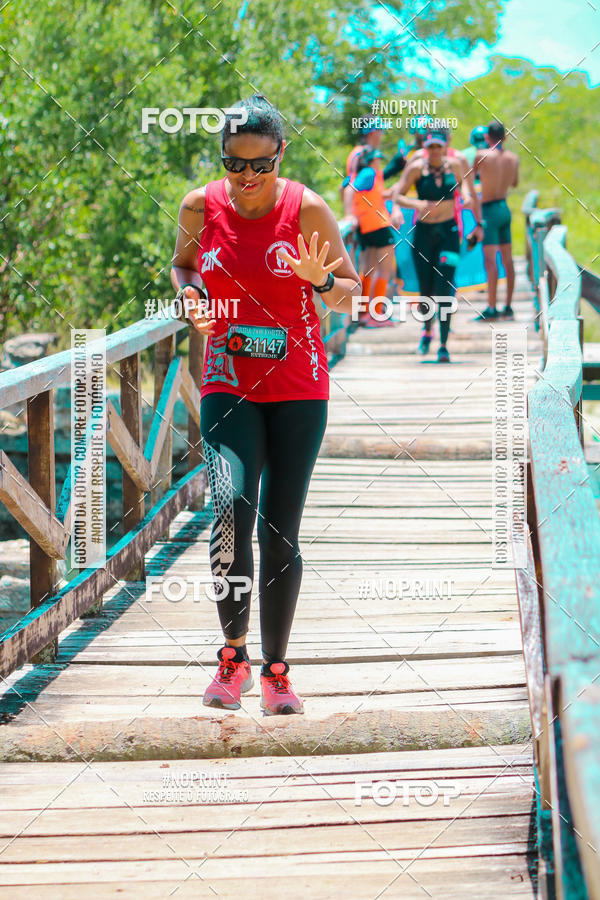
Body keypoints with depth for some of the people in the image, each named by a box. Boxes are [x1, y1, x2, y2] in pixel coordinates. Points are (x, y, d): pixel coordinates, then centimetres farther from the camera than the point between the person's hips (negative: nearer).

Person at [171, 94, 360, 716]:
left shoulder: (307, 210, -6)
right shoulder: (200, 208, -2)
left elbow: (349, 294, 1)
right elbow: (182, 264, 18)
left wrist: (320, 279, -21)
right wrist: (190, 296, -5)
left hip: (298, 389, 0)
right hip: (228, 384, 0)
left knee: (281, 531, 1)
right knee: (232, 507, -21)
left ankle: (276, 672, 15)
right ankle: (233, 657, -6)